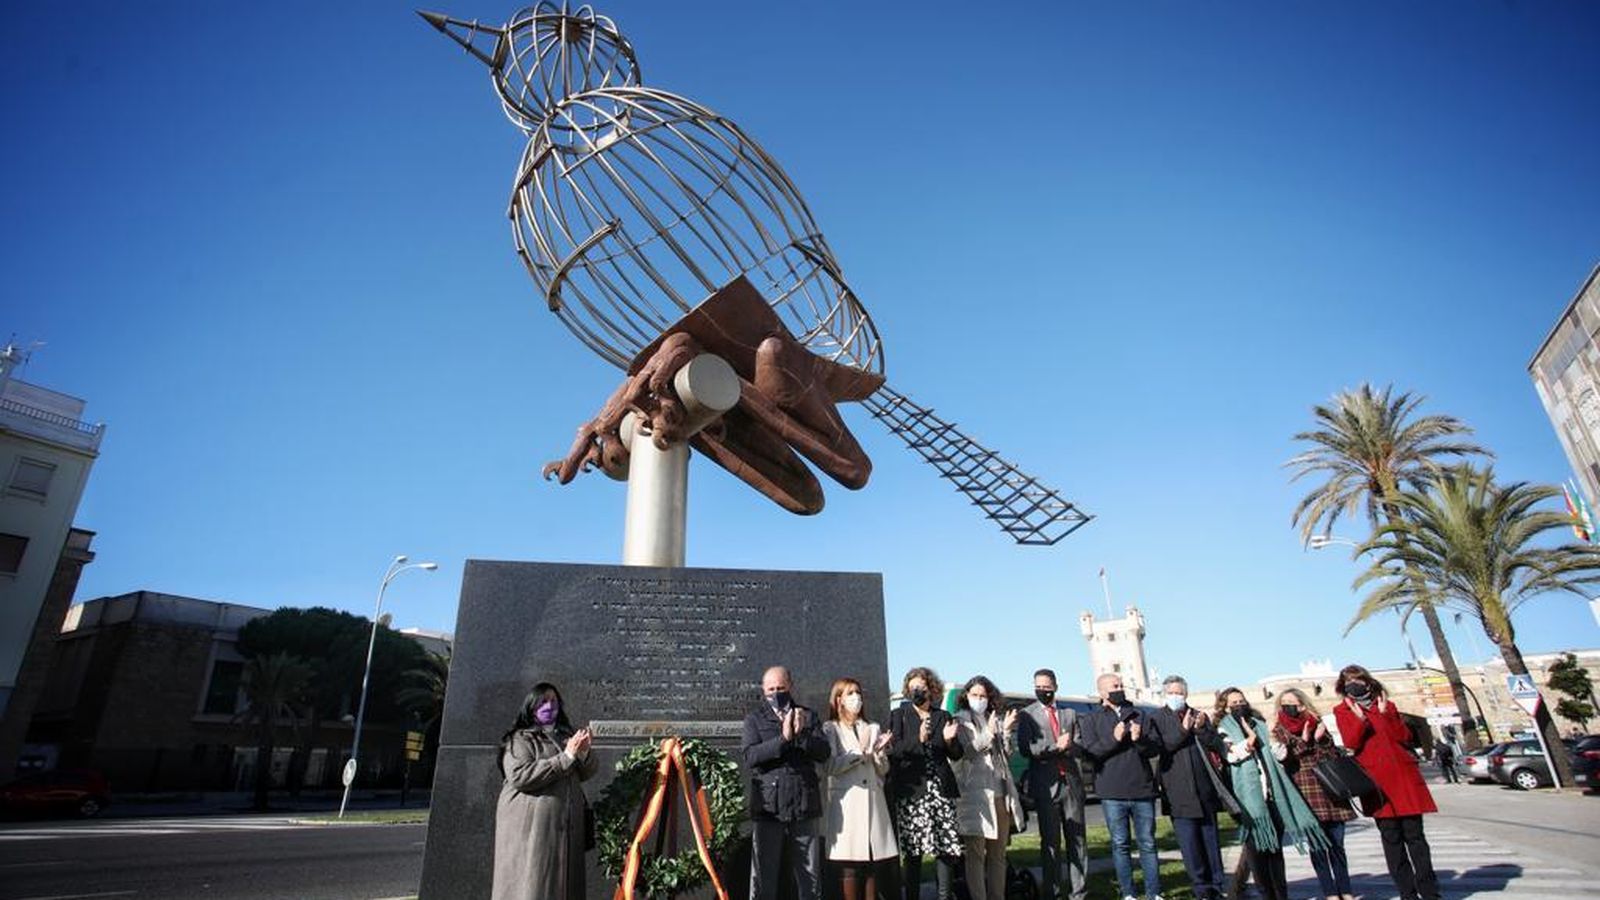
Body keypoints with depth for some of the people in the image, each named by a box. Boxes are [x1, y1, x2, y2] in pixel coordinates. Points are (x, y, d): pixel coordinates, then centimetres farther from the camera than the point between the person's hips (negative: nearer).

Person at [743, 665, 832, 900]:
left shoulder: (808, 716, 12)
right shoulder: (755, 719, 7)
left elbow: (823, 752, 1)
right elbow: (750, 756, -8)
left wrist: (801, 734, -16)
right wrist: (783, 738, -19)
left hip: (804, 808, 2)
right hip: (768, 808, -2)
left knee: (811, 879, 8)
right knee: (763, 879, 2)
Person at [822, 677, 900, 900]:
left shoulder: (873, 728, 18)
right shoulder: (830, 729, 5)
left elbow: (883, 770, 15)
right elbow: (831, 766, -8)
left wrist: (878, 752, -4)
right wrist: (861, 750, -7)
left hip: (874, 800, 4)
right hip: (846, 803, -3)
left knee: (873, 863, 0)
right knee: (849, 867, -4)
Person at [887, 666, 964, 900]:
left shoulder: (943, 716, 15)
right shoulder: (898, 715, 8)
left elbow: (956, 755, 17)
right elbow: (893, 751, -3)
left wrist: (949, 740, -4)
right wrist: (918, 739, -16)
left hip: (941, 788, 2)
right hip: (911, 789, -2)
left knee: (946, 849, -2)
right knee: (913, 851, -3)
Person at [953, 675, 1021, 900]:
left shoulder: (996, 719, 15)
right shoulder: (960, 721, 1)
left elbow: (1008, 752, 14)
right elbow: (966, 752, -7)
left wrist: (1007, 731, -4)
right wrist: (988, 733, -16)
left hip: (1001, 793, 6)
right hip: (975, 794, -5)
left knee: (998, 853, 10)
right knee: (975, 853, -6)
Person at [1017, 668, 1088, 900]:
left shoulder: (1070, 713, 13)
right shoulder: (1027, 715, 2)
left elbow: (1079, 747, 8)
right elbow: (1026, 749, -8)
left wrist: (1066, 746, -13)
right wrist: (1056, 746, -15)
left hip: (1071, 781, 3)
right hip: (1045, 783, -3)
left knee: (1076, 838, 7)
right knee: (1050, 841, 3)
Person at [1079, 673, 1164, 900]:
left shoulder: (1138, 715, 10)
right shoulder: (1092, 719, 4)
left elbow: (1155, 749, 6)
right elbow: (1089, 752, -5)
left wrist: (1140, 739, -14)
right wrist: (1113, 739, -16)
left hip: (1142, 789, 2)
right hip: (1112, 793, -1)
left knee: (1148, 843, 6)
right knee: (1120, 844, 5)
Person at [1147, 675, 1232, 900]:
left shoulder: (1200, 716, 15)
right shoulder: (1156, 719, 2)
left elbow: (1216, 745, 8)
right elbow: (1158, 747, -10)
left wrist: (1202, 728, -11)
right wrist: (1182, 730, -17)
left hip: (1205, 787, 4)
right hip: (1179, 792, -4)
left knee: (1211, 839, 9)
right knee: (1189, 843, -2)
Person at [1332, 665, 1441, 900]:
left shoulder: (1386, 705, 13)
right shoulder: (1342, 711, 6)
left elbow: (1404, 736, 2)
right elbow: (1350, 743, -7)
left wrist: (1385, 713, -8)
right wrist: (1360, 718, -17)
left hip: (1403, 774, 2)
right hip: (1375, 779, -2)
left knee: (1414, 833, 1)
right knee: (1391, 838, 0)